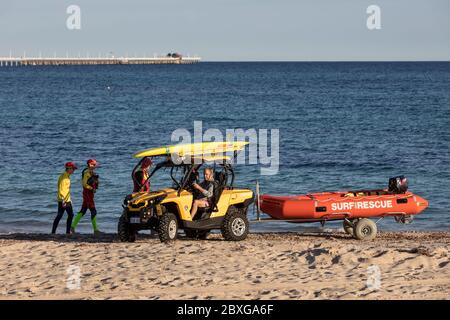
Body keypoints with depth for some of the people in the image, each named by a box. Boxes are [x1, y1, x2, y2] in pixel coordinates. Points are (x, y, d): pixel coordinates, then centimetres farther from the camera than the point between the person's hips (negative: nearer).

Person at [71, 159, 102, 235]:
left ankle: (73, 227, 13)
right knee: (93, 211, -8)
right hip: (88, 194, -10)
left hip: (90, 194, 10)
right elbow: (84, 183, -21)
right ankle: (95, 229, -5)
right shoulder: (87, 173, -14)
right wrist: (92, 189, -18)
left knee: (83, 211, 11)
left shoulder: (91, 172, 15)